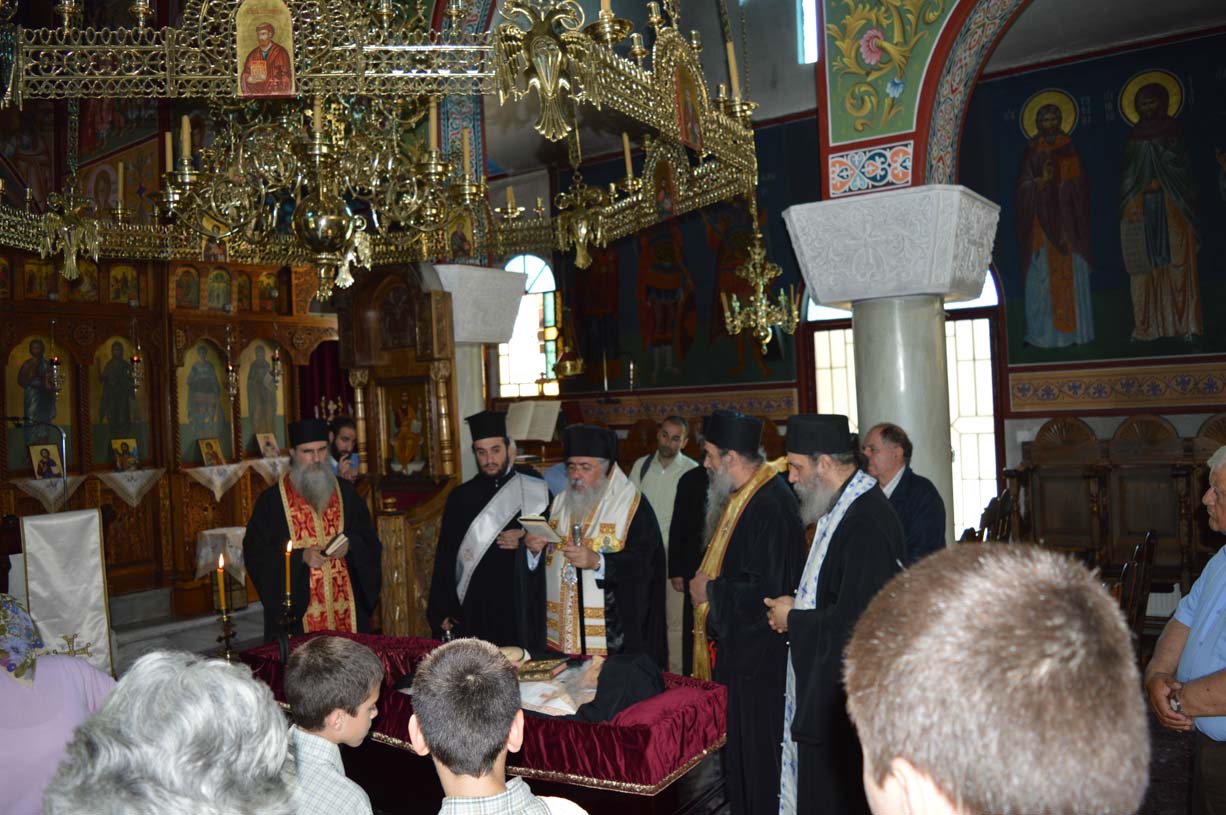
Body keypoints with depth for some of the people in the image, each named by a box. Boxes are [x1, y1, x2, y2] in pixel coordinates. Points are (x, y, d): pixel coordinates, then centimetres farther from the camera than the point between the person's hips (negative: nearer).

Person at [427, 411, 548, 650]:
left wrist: (524, 542, -12)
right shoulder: (462, 497, 6)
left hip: (521, 607, -1)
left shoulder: (534, 490, 2)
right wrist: (442, 612, 4)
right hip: (475, 610, 1)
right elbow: (445, 559, 8)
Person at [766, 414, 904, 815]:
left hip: (844, 697, -9)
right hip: (826, 685, 9)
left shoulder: (866, 523, -25)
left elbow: (852, 622, -26)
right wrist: (798, 609, 2)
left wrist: (793, 620, -11)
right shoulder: (843, 506, 7)